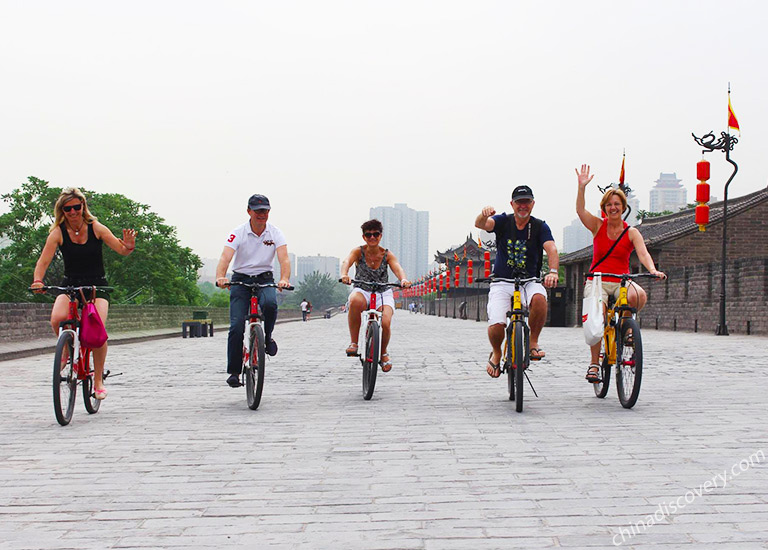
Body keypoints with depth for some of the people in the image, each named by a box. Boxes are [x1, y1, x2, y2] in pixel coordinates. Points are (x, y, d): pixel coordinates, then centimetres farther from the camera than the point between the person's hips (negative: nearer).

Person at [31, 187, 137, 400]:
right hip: (69, 286, 1)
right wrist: (38, 280, -34)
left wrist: (129, 246, -35)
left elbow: (122, 250, -12)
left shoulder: (96, 228, -6)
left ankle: (98, 380, -2)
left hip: (97, 286, -1)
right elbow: (44, 260, -15)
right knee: (57, 319, -29)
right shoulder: (58, 232, -6)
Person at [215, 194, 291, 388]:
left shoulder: (275, 233, -6)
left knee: (270, 303, -33)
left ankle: (267, 337, -3)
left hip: (265, 279, 1)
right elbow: (225, 257, -23)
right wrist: (220, 277, -44)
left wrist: (284, 279, -39)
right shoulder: (238, 233, -11)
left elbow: (284, 259, -18)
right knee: (236, 326, -13)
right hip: (241, 280, -1)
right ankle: (234, 371, -3)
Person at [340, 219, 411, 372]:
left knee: (385, 323, -26)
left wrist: (403, 279, -44)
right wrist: (344, 274, -49)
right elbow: (347, 261, -24)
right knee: (354, 301, -40)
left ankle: (384, 352, 9)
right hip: (362, 291, -1)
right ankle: (353, 342, -25)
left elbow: (397, 267, -20)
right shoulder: (358, 251, -5)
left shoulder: (387, 254, -2)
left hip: (383, 293, 1)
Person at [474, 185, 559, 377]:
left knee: (539, 297, -35)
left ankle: (533, 343, -12)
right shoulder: (503, 221, -1)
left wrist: (553, 271, -38)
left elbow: (551, 250, -17)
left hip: (529, 281, 0)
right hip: (502, 282, 0)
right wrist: (484, 214, -46)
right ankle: (496, 354, 13)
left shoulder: (540, 226, -1)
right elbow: (480, 224, -20)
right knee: (496, 325, -22)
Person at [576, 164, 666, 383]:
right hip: (597, 280, 0)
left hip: (622, 282, 0)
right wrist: (582, 186, -22)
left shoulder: (631, 232, 4)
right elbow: (580, 210, -10)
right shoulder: (597, 226, 6)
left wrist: (653, 270, -31)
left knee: (639, 295, -34)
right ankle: (594, 363, -14)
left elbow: (643, 253, -11)